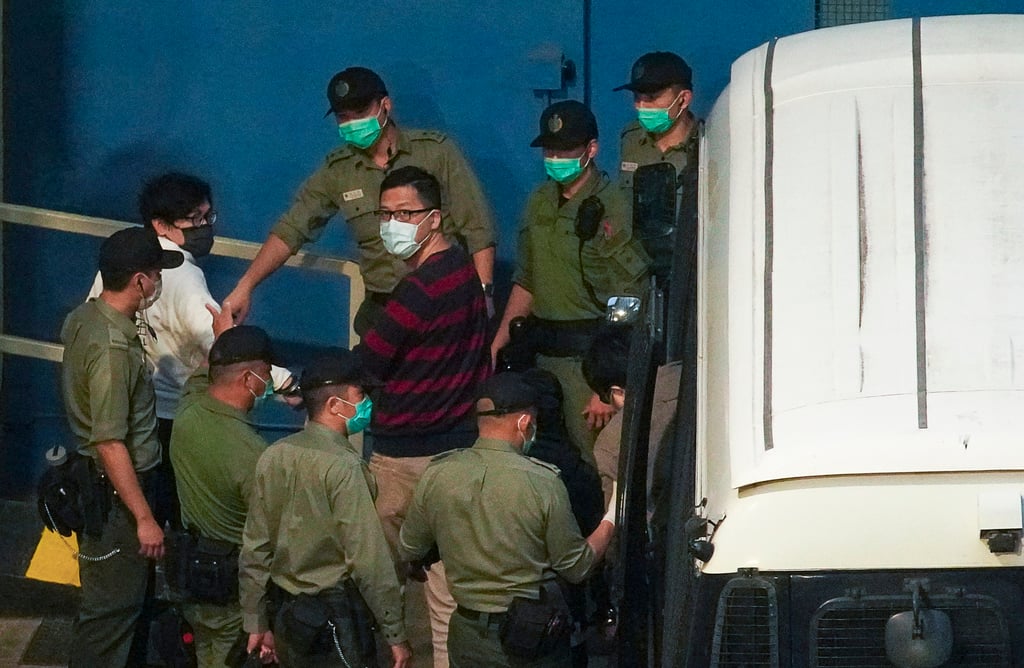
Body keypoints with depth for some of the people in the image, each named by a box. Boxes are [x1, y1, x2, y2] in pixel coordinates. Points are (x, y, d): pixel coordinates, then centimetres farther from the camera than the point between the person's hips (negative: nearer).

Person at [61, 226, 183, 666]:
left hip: (94, 486, 10)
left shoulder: (82, 319, 3)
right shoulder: (112, 347, -27)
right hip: (114, 493, -10)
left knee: (105, 601, 20)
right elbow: (110, 445, -28)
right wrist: (144, 517, -24)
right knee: (112, 609, -2)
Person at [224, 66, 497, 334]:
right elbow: (290, 231, 8)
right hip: (382, 311, 3)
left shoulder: (435, 150, -2)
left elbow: (477, 230, -3)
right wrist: (244, 287, 0)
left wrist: (483, 294, -12)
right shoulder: (337, 171, 7)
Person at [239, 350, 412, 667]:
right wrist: (396, 634, -12)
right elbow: (368, 557, -18)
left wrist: (256, 622, 16)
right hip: (334, 614, -7)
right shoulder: (343, 466, -18)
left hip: (285, 614, 7)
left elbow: (254, 548, 8)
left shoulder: (274, 457, 3)